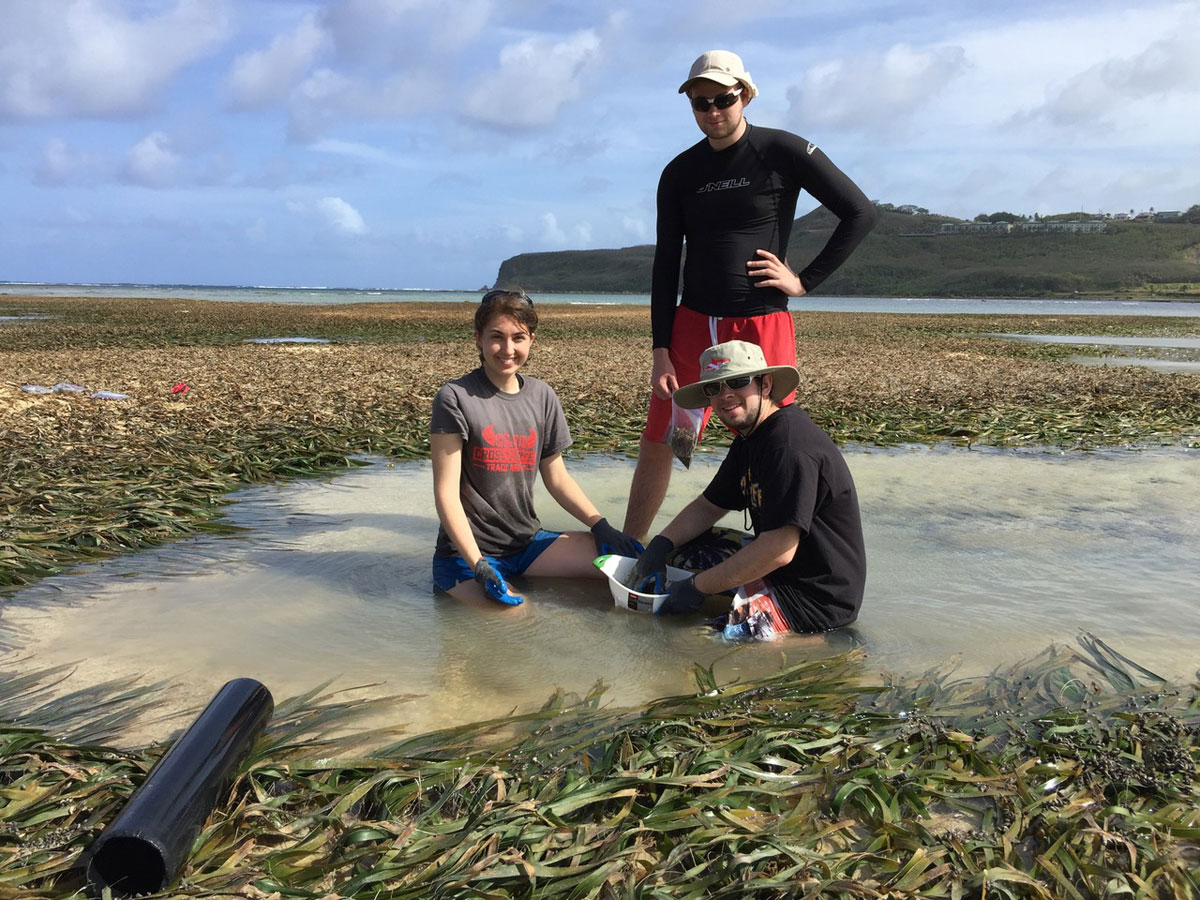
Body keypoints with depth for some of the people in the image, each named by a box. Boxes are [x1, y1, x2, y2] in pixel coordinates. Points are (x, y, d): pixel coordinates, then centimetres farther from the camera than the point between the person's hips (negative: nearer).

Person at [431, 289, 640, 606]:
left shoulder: (542, 396, 7)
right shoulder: (455, 398, -11)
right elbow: (446, 492, -13)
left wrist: (601, 525, 1)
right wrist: (478, 566, -22)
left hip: (527, 542, 5)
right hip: (467, 551, -5)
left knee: (628, 560, -9)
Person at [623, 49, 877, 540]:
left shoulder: (784, 152, -2)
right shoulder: (679, 173, 8)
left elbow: (861, 213, -1)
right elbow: (665, 264, 7)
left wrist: (804, 280, -6)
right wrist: (661, 351, 0)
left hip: (765, 325, -3)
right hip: (693, 324, 3)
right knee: (656, 444, 4)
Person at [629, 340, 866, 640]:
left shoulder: (789, 444, -25)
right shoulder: (749, 439, 9)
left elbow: (778, 551, -29)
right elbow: (708, 506, 16)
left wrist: (698, 587, -20)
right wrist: (659, 545, -2)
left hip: (815, 597, -10)